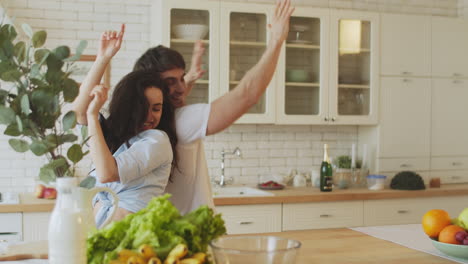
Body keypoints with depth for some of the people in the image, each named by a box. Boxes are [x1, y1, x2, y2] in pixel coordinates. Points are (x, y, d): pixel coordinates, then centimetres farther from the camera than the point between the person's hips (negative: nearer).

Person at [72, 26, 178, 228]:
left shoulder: (157, 140, -7)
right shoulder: (114, 133, 15)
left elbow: (107, 173, -16)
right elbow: (78, 111, 7)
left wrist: (93, 114, -9)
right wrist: (103, 58, 6)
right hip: (98, 230, 6)